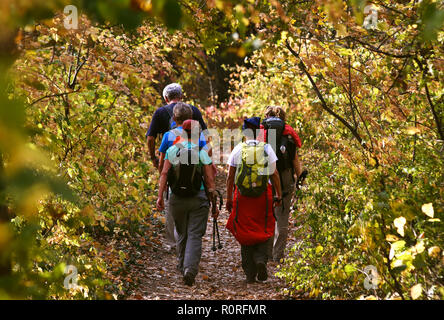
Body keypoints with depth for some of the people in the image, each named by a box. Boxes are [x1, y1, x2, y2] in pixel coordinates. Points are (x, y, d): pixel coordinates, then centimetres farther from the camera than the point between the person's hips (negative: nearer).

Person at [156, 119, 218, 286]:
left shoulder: (172, 150, 1)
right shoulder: (202, 153, -3)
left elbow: (164, 174, -5)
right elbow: (209, 180, -3)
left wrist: (160, 196, -3)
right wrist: (214, 204, 2)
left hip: (177, 198, 2)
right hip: (198, 199, -2)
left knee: (182, 235, 17)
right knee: (195, 235, -2)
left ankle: (183, 267, 26)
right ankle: (190, 269, -17)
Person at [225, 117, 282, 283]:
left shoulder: (238, 149, 1)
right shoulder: (267, 148, -1)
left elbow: (230, 177, 2)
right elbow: (275, 174, -1)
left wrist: (229, 198, 9)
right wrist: (279, 195, 7)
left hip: (242, 195, 1)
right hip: (263, 195, 0)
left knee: (245, 233, 8)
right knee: (264, 231, 13)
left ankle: (250, 273, 8)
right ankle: (261, 259, -12)